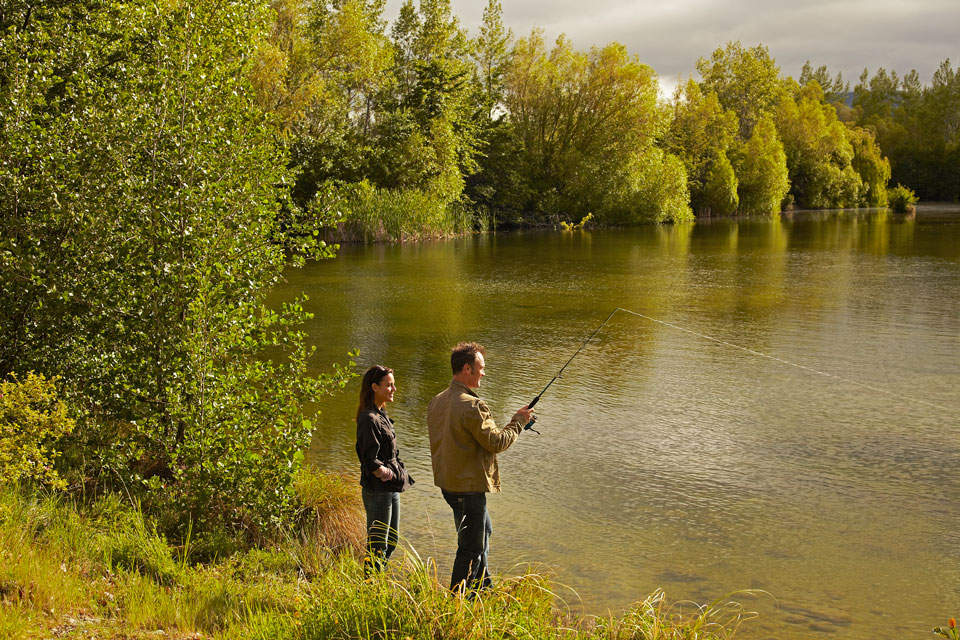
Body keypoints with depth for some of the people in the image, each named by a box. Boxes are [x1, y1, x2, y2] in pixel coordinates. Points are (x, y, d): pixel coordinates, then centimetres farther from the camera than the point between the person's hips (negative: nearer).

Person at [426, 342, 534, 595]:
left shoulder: (437, 401, 4)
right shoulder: (471, 406, -25)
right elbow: (496, 442, -19)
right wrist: (518, 421, -3)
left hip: (447, 483, 10)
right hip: (468, 487, -10)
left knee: (483, 533, 27)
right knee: (471, 548, 3)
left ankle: (483, 590, 40)